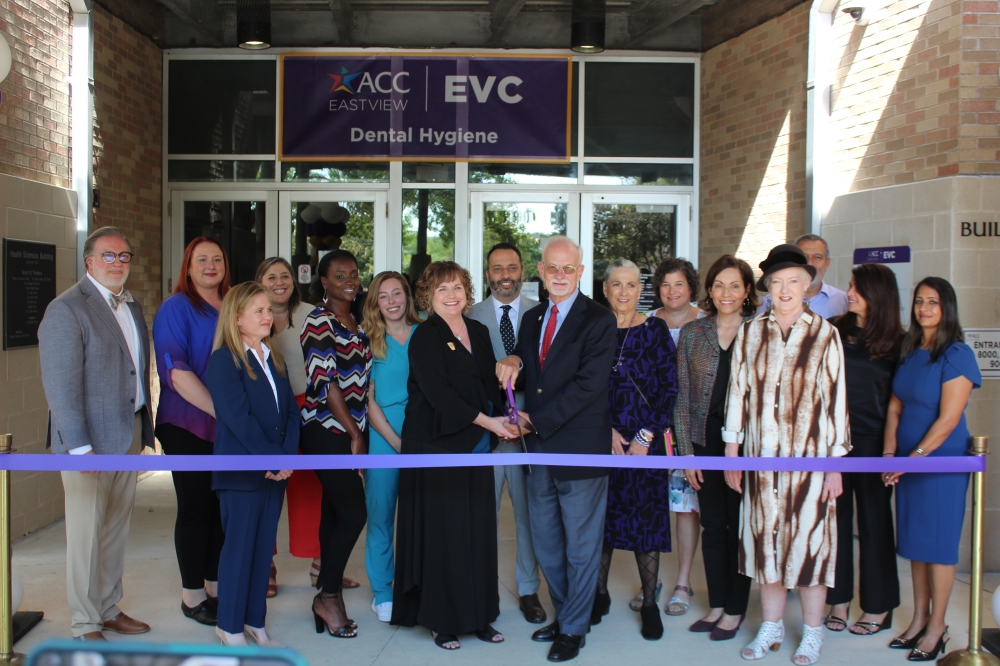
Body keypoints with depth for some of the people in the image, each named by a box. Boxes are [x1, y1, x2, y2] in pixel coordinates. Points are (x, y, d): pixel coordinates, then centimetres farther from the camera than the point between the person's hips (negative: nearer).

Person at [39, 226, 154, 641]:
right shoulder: (67, 310, -12)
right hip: (90, 439, -7)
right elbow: (61, 386, -17)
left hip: (129, 433, 7)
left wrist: (145, 429, 8)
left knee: (117, 529, 16)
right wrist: (80, 448, -21)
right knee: (86, 533, 3)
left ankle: (109, 608, 30)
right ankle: (86, 626, 15)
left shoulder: (132, 307, 12)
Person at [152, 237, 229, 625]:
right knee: (195, 508, 2)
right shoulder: (176, 308, -6)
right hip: (189, 426, -5)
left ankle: (216, 586, 23)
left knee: (223, 506, 9)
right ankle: (192, 594, 16)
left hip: (230, 428, 5)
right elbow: (176, 371, -15)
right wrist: (220, 410, -20)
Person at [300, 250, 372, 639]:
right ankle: (328, 596, 7)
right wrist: (354, 435, -10)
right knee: (353, 512, -9)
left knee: (334, 512, 10)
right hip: (326, 432, -7)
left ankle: (330, 593, 18)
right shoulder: (318, 321, -9)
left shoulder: (357, 325, 13)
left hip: (352, 432, 7)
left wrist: (360, 433, 8)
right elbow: (324, 382, -14)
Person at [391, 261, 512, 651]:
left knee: (479, 531, 7)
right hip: (436, 446, -6)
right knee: (441, 532, 0)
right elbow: (438, 393, -15)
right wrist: (486, 421, -18)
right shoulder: (425, 338, -6)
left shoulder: (479, 332, 13)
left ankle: (478, 615, 19)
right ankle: (440, 619, 12)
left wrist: (500, 421, 0)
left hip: (475, 447, 6)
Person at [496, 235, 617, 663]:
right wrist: (512, 362, -5)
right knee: (546, 544, 17)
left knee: (581, 547, 7)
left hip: (580, 448, -6)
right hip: (540, 449, 7)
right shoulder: (532, 319, 12)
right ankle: (564, 615, 35)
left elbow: (588, 384, -18)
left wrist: (535, 419, -16)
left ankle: (574, 629, 22)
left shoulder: (598, 320, -9)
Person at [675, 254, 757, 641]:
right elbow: (683, 396, 5)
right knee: (713, 526, 10)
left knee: (739, 526, 6)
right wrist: (686, 450, 0)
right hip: (706, 443, 3)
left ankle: (735, 610, 21)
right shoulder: (692, 333, 5)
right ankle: (717, 605, 25)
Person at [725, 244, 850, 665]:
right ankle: (771, 627, 26)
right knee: (765, 539, 10)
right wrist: (731, 454, 7)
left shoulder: (825, 335, -3)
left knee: (810, 539, 4)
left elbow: (836, 399, -3)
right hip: (762, 457, 3)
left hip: (809, 457, -2)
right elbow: (738, 392, 7)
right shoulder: (750, 333, 4)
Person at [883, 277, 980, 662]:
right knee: (914, 542, 12)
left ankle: (937, 627, 14)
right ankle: (919, 619, 24)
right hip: (908, 461, 6)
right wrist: (889, 453, -2)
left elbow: (948, 419, -16)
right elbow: (895, 407, 8)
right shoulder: (909, 352, 9)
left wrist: (915, 456, -16)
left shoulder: (957, 355, -12)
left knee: (938, 543, 2)